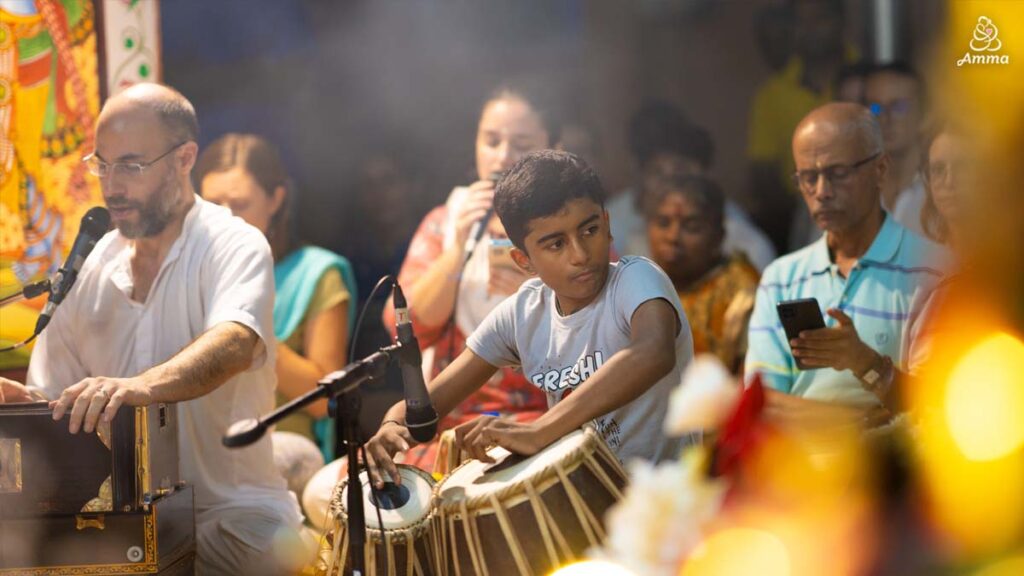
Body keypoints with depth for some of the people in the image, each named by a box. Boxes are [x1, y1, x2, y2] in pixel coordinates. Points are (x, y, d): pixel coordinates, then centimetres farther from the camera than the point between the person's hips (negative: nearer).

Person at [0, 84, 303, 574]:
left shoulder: (233, 246, -6)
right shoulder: (91, 267, 11)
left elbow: (234, 345, -28)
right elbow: (53, 395, 15)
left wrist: (143, 385, -48)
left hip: (231, 511, -5)